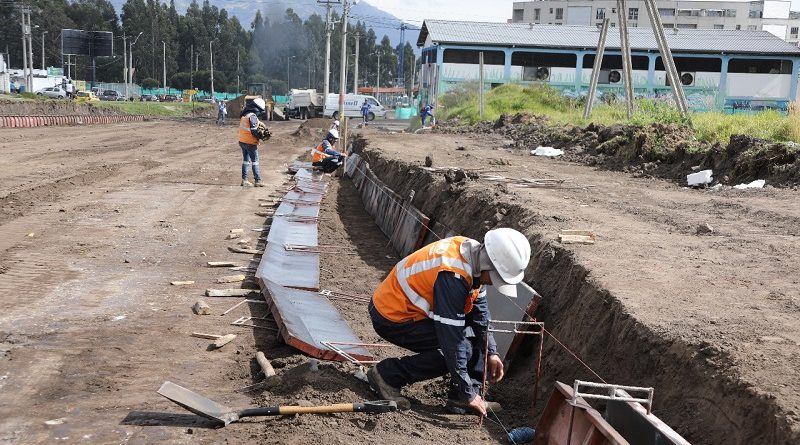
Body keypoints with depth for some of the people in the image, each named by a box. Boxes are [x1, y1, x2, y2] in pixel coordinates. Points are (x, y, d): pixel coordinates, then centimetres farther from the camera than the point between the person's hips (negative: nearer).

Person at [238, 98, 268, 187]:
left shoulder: (244, 115, 10)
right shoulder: (252, 116, -18)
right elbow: (253, 131, -22)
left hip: (242, 141, 8)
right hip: (250, 142, -8)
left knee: (245, 160, 16)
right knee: (255, 161, 1)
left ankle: (244, 180, 17)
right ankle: (258, 181, 3)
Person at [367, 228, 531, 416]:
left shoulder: (474, 252, -6)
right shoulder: (453, 276, -33)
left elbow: (479, 308, 8)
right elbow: (452, 339, -30)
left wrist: (491, 352, 6)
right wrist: (468, 393, -23)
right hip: (391, 317, -9)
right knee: (457, 349, -18)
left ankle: (460, 400, 7)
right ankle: (387, 374, -6)